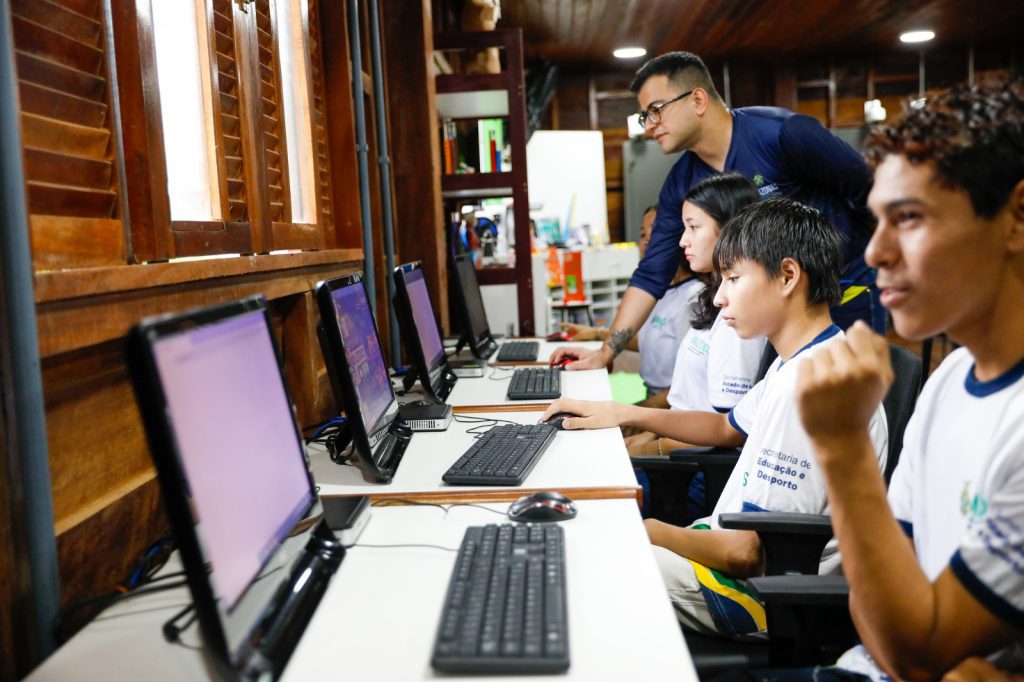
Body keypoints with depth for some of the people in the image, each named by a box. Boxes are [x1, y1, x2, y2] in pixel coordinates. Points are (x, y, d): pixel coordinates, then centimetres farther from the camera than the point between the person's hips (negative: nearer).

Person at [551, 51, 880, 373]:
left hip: (849, 299, -5)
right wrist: (606, 352, -6)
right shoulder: (681, 183, -3)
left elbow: (874, 195, -13)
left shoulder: (784, 134, -22)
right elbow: (651, 274, -1)